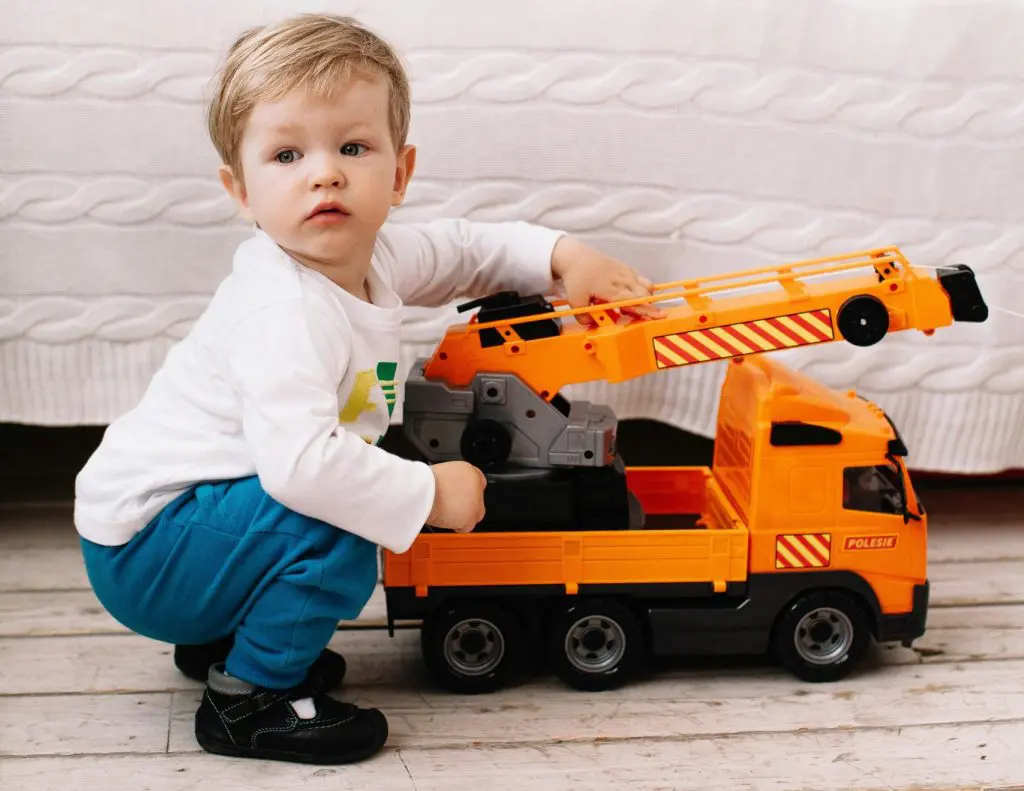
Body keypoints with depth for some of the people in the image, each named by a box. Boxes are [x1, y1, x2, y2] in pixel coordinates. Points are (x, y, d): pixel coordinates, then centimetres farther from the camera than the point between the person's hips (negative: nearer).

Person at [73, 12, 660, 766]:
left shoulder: (376, 256, -1)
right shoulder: (285, 308, -29)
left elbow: (466, 246, 19)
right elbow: (297, 459, -41)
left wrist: (564, 254, 4)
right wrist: (430, 493, -30)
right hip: (140, 547, -9)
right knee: (336, 534, -27)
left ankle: (220, 638, 24)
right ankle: (245, 698, -7)